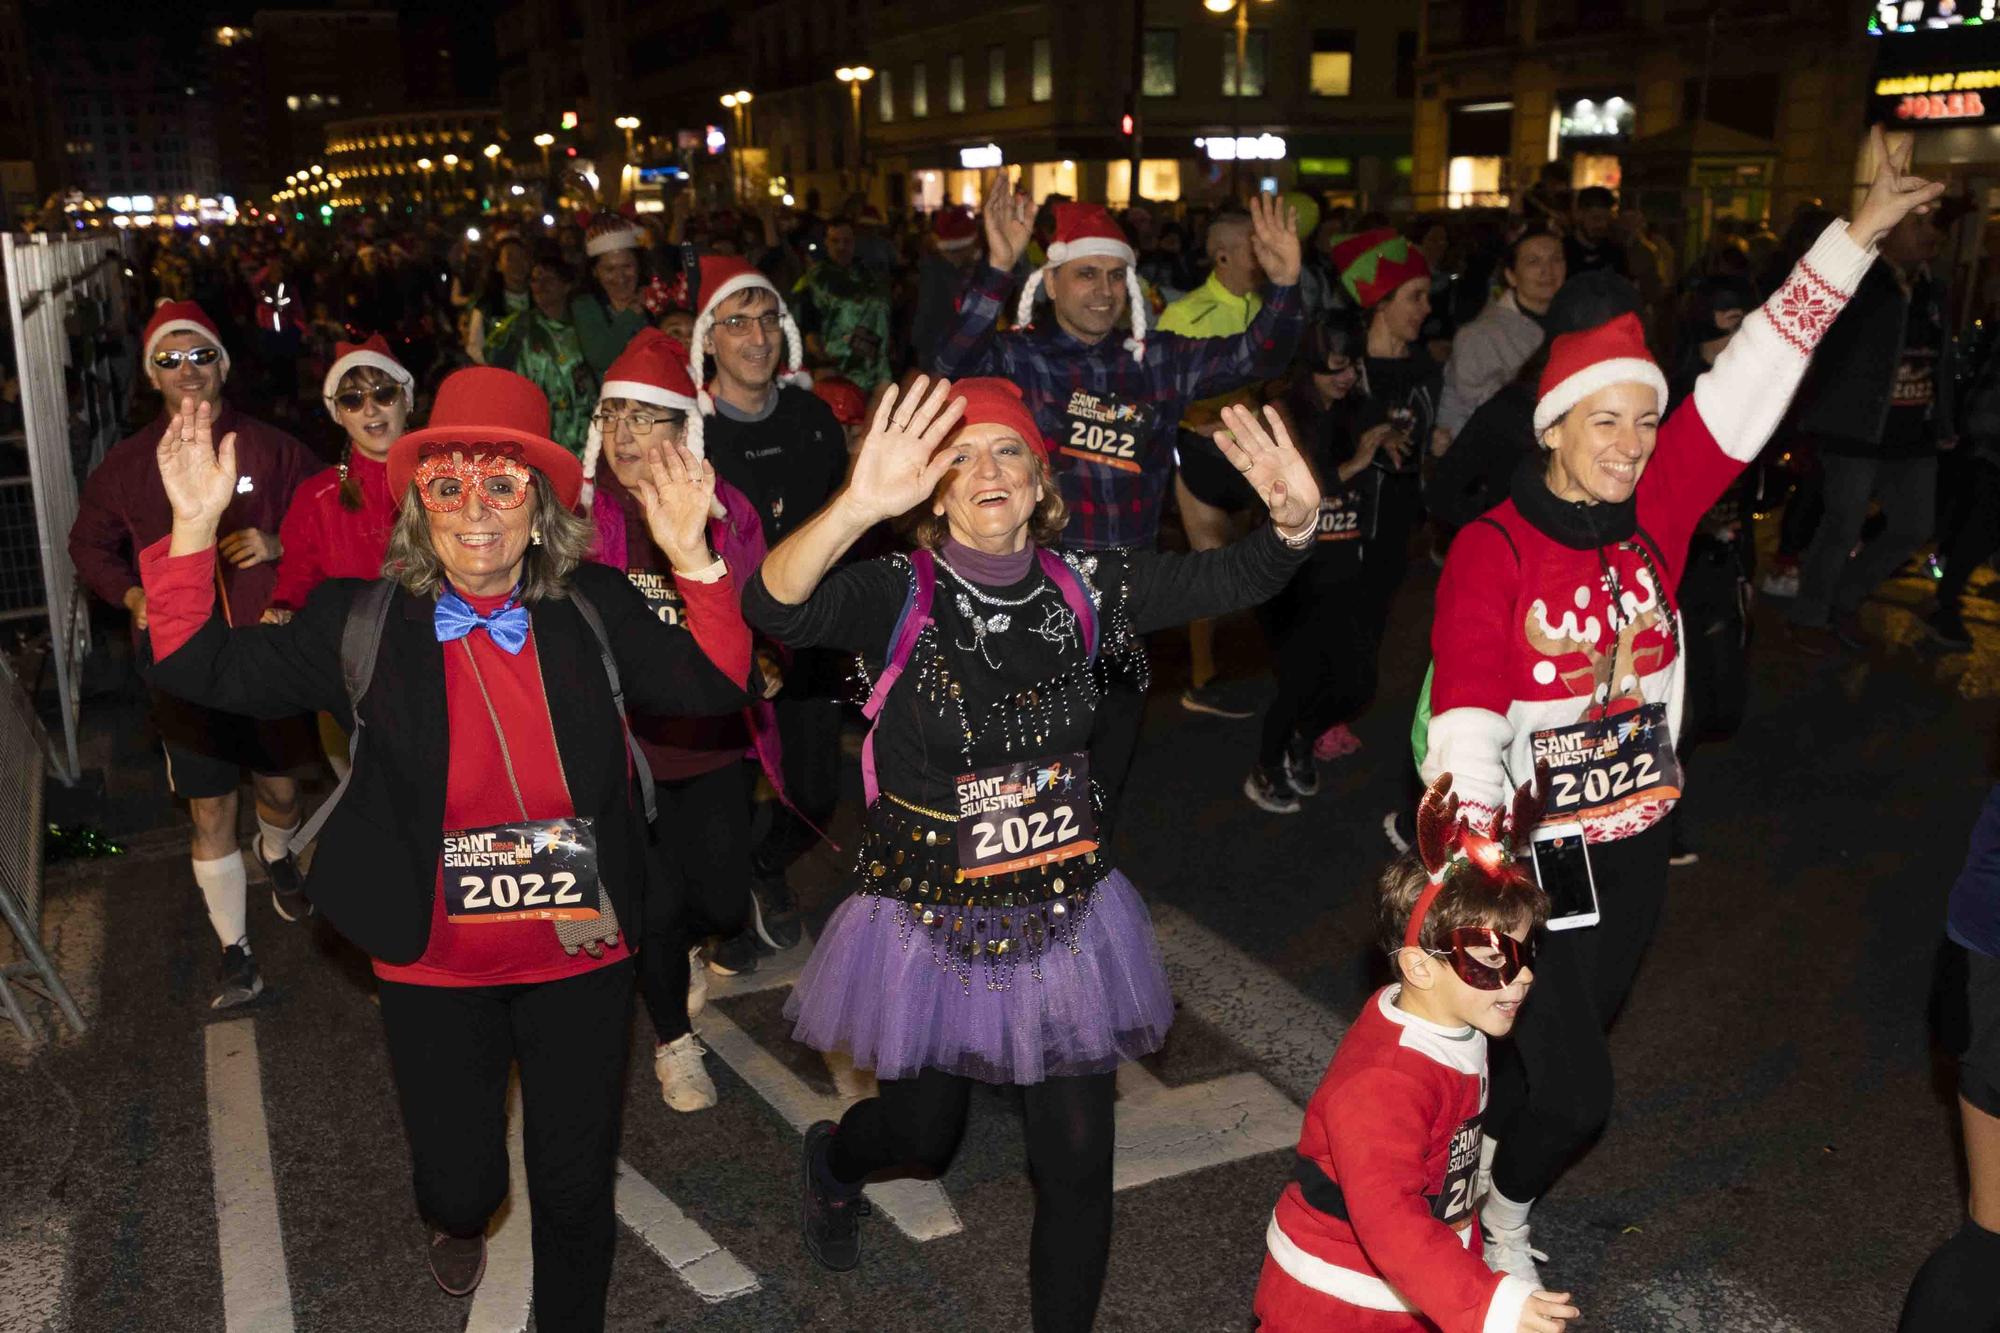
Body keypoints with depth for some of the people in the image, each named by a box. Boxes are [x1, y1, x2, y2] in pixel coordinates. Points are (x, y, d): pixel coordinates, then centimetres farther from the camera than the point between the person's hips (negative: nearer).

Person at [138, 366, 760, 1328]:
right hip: (434, 968, 0)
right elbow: (202, 669, -7)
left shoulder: (597, 609, -5)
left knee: (577, 1188, 14)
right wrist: (194, 528, -18)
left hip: (580, 958, 0)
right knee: (459, 1184, 15)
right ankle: (459, 1222, 54)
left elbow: (715, 686, -9)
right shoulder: (360, 623, -6)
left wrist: (691, 555, -21)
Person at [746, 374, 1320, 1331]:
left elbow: (1229, 578, -9)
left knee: (1077, 1158, 8)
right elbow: (772, 609, -33)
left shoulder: (1081, 588, -4)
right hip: (931, 920, -2)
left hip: (1064, 917, 2)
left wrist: (1294, 520, -32)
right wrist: (857, 505, -52)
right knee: (922, 1130, 19)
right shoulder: (900, 594, -15)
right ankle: (834, 1159, 56)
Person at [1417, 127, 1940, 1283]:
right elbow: (1466, 721, -26)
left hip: (1635, 847, 5)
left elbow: (1753, 383, -6)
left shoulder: (1657, 515, -3)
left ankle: (1496, 1195, 46)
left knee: (1558, 1065, 20)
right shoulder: (1491, 550, -17)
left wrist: (1859, 235, -9)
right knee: (1572, 1095, 0)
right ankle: (1500, 1212, 30)